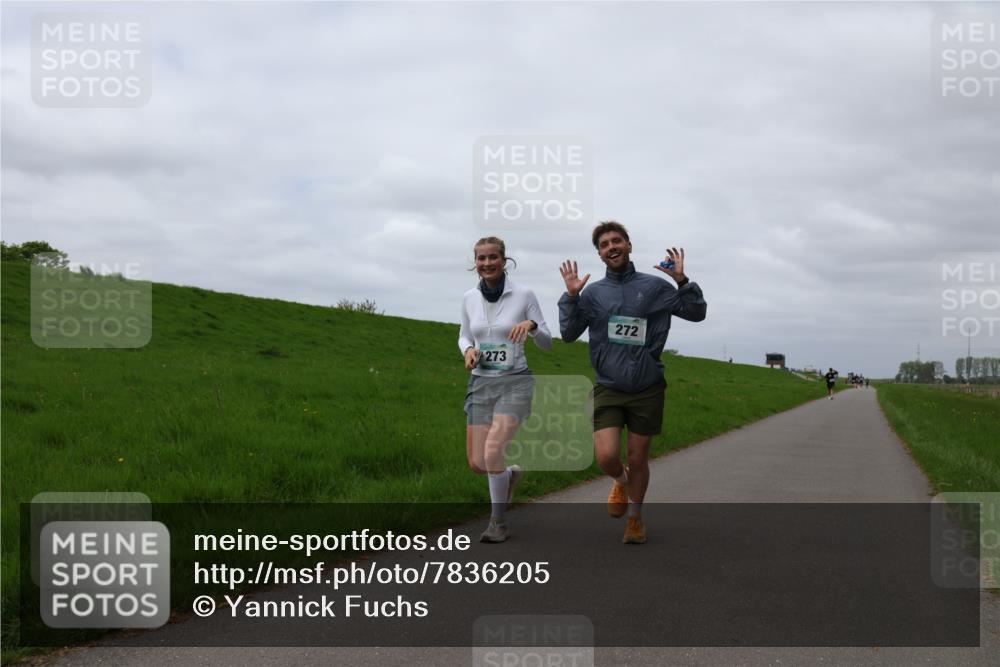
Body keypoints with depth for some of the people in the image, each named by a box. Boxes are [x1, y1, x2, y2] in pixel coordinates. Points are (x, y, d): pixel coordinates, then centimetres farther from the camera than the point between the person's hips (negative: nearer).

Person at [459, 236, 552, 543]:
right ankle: (510, 474, 37)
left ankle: (498, 522, -1)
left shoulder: (524, 295, -6)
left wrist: (531, 325, -22)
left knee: (493, 450, -22)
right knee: (477, 463, 0)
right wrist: (468, 350, -5)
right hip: (480, 383, 4)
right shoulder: (469, 298, 4)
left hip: (515, 382, -4)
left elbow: (547, 342, -1)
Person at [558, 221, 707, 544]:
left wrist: (682, 281, -14)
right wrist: (571, 295, -9)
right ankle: (621, 481, 24)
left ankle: (635, 516, 32)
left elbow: (696, 312, 1)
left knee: (638, 459, 9)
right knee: (606, 457, -13)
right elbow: (568, 334, 2)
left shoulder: (654, 286, 0)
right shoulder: (593, 293, 3)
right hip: (608, 389, 0)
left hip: (647, 390, 0)